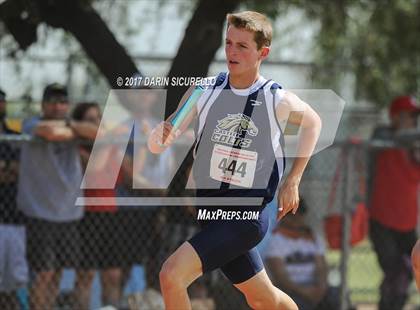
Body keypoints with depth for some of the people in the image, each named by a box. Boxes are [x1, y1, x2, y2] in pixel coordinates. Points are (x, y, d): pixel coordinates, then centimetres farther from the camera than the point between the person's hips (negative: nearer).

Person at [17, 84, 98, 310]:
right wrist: (74, 132, -8)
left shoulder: (73, 128, 11)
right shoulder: (31, 125, -5)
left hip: (69, 212, 6)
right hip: (40, 211, -6)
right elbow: (51, 133, -26)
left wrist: (69, 125, -14)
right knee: (44, 272, -9)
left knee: (58, 271, 11)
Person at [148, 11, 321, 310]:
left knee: (172, 275, -21)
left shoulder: (278, 100, -11)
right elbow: (156, 145, -5)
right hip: (210, 210, 5)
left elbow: (313, 122, 12)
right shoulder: (205, 90, -5)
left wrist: (292, 182, 8)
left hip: (247, 215, -4)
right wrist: (162, 135, -30)